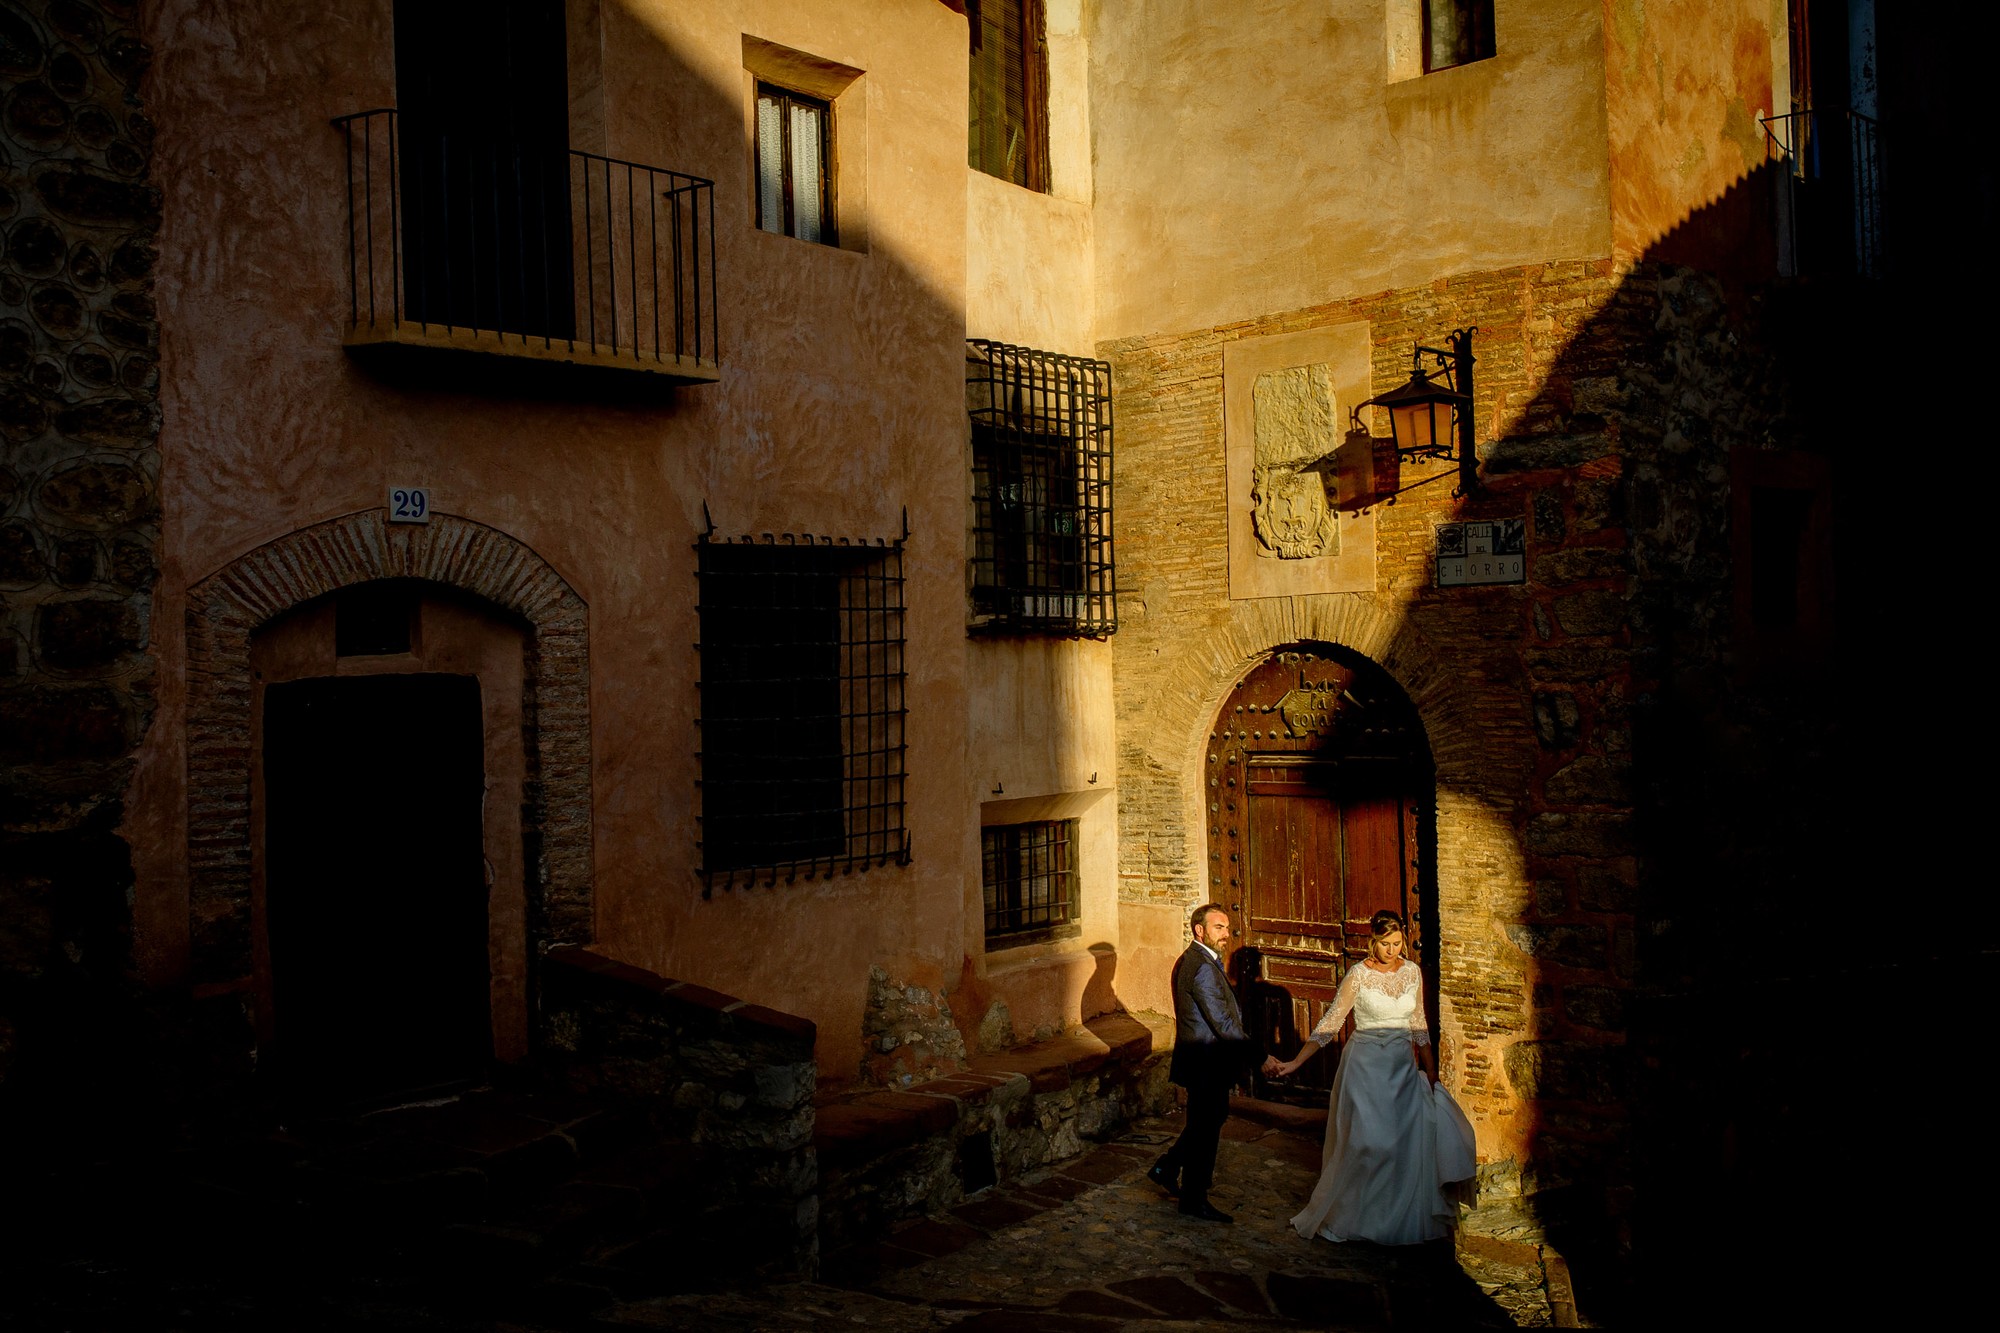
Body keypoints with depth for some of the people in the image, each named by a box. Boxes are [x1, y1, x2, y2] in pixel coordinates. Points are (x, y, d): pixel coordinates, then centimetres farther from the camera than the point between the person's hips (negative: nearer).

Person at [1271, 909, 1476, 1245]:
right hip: (1366, 1064, -4)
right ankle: (1352, 1216, 13)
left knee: (1409, 1141, 3)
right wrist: (1296, 1062, -13)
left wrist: (1429, 1066, 9)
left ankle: (1403, 1218, 20)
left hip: (1403, 1066, 4)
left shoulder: (1413, 971, 2)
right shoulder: (1358, 975, -11)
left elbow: (1418, 1023, 13)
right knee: (1367, 1144, -5)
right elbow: (1330, 1023, -9)